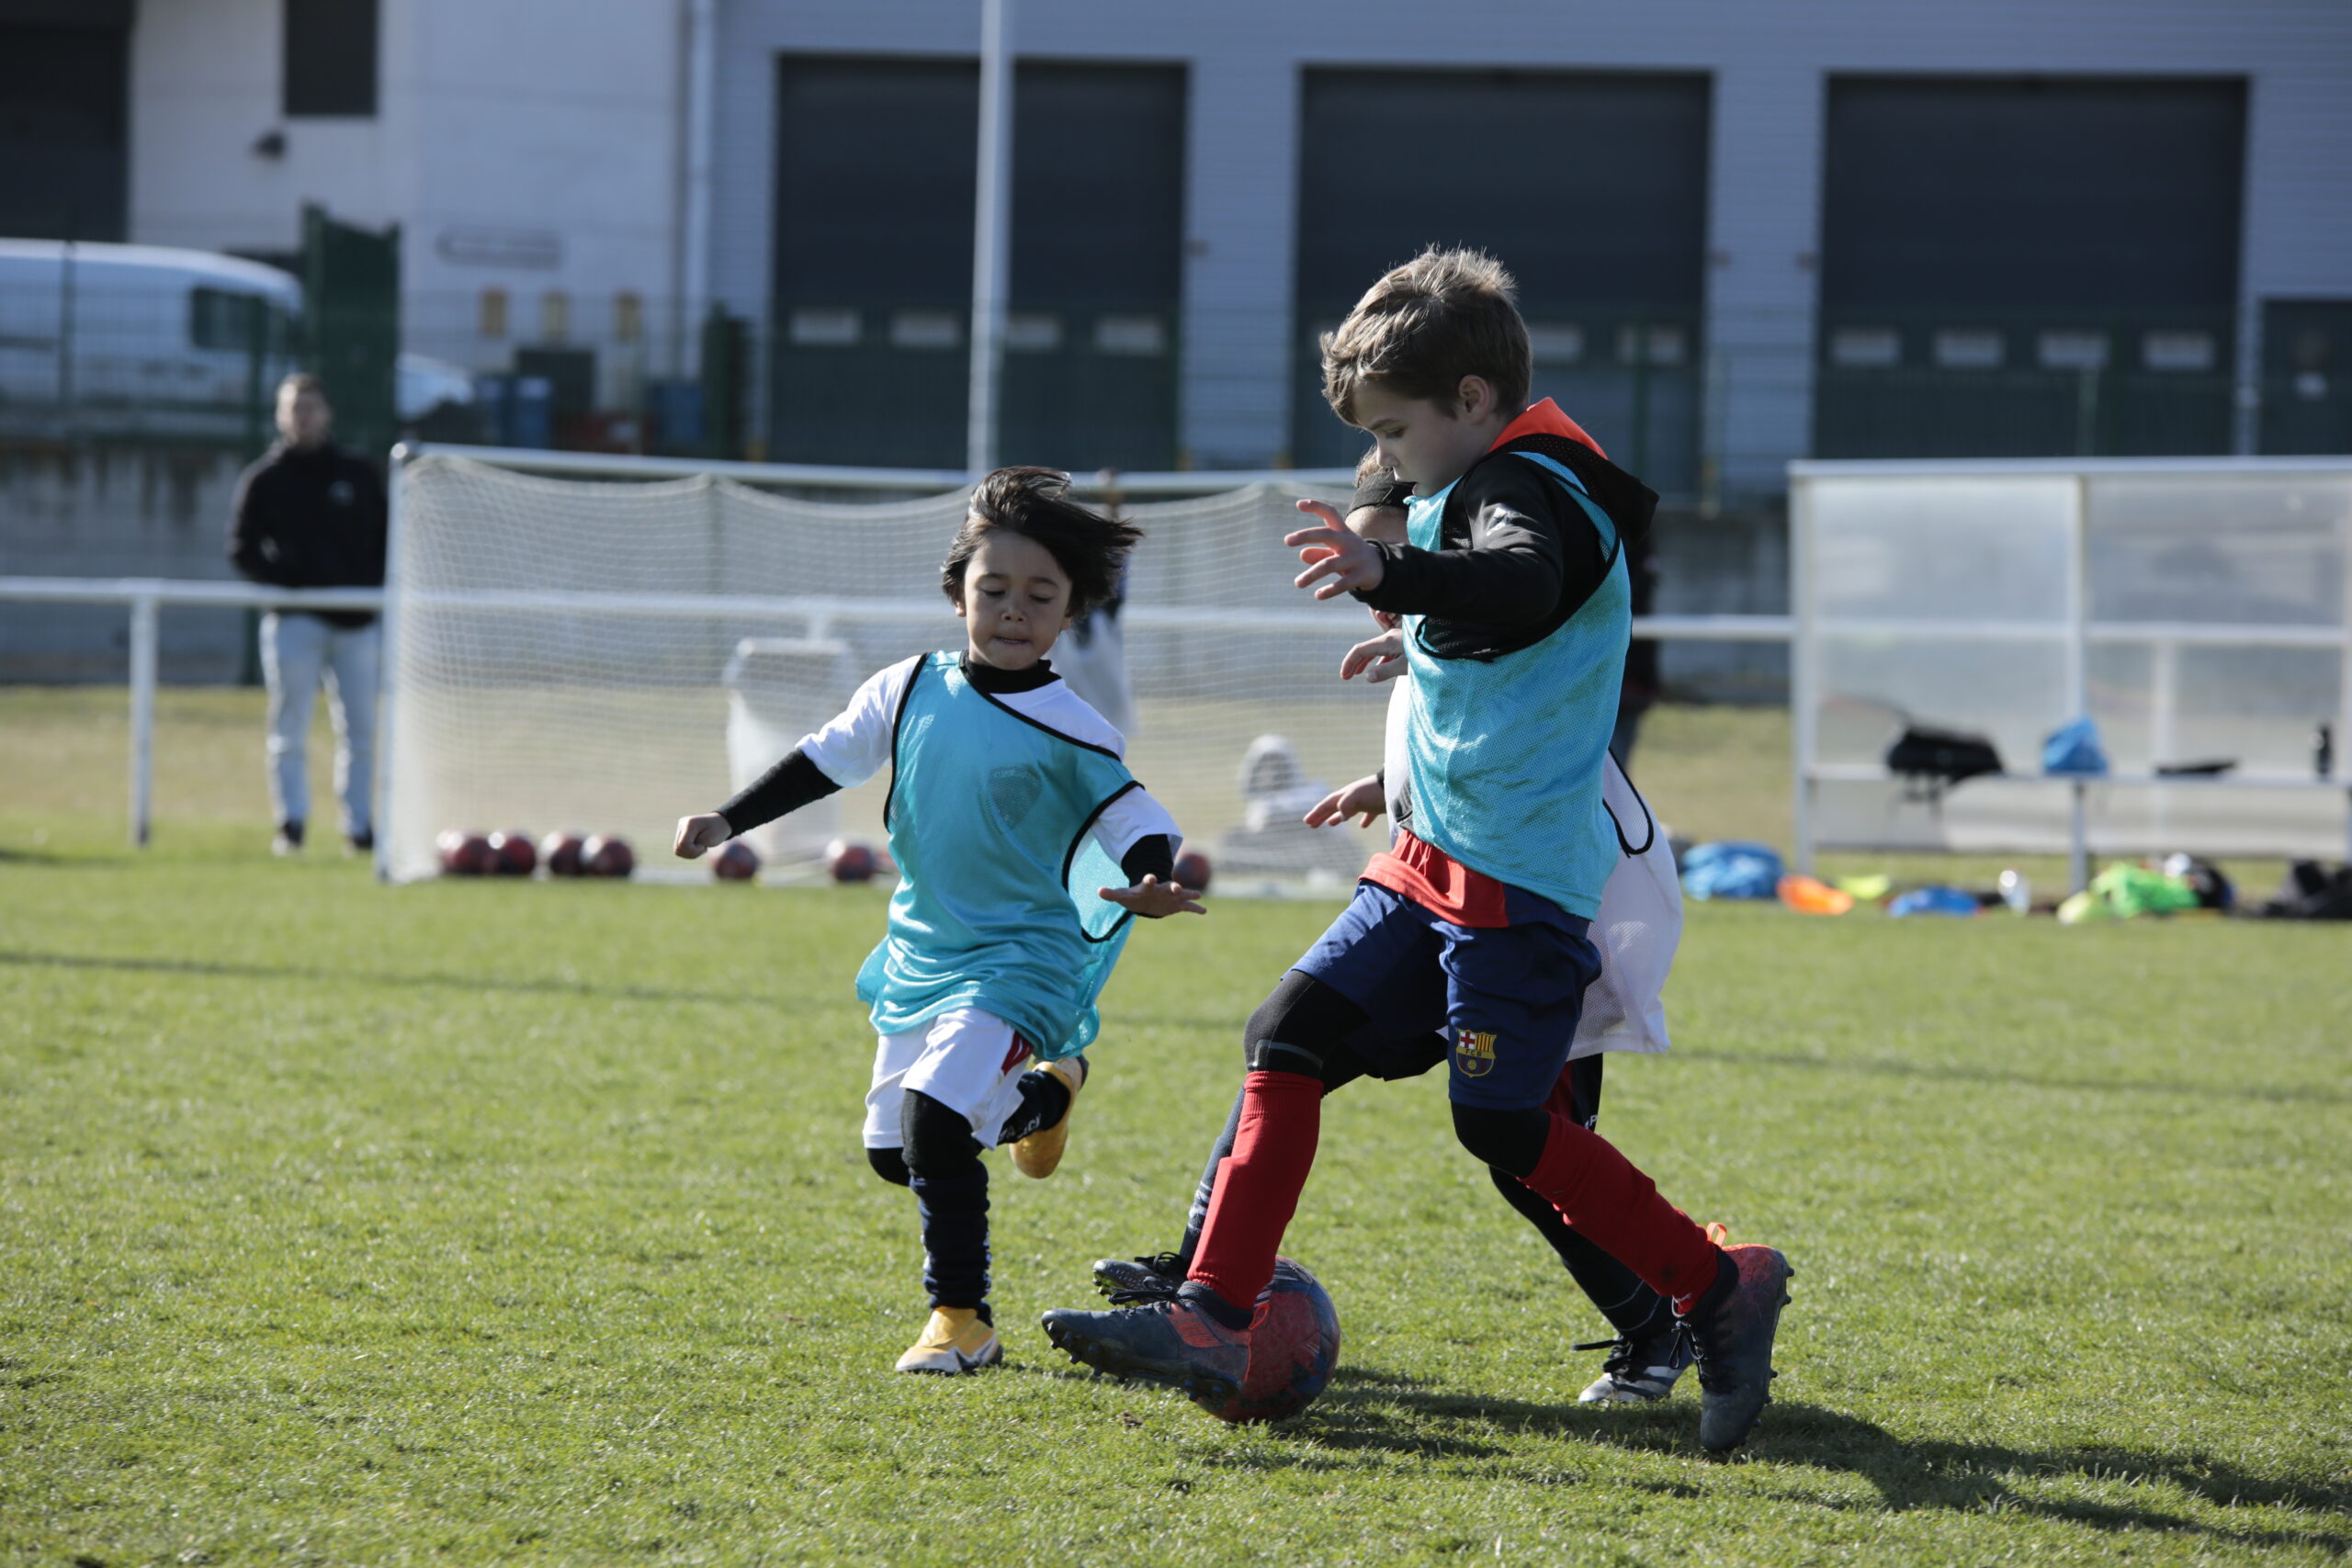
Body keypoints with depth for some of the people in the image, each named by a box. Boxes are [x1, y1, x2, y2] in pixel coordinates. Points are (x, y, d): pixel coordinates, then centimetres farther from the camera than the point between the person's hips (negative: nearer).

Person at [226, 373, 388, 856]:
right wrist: (287, 580, -14)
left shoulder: (358, 475, 12)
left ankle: (360, 826, 9)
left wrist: (377, 594, 1)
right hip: (294, 619, -2)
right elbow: (242, 549, 1)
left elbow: (385, 541, 15)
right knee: (290, 727, -6)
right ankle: (291, 824, -5)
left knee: (360, 726, 3)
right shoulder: (264, 479, 5)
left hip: (357, 620, 2)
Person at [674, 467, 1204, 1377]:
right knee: (893, 1153, 13)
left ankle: (962, 1320, -11)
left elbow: (1135, 823, -14)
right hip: (920, 954, 6)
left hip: (1022, 960, -6)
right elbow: (828, 759, 10)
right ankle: (1043, 1093, 40)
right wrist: (728, 822, 6)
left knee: (936, 1114, -25)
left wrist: (1151, 883, -35)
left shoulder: (1069, 734, -13)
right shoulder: (909, 692, -1)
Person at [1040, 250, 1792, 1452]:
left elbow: (1521, 585, -42)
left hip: (1515, 877, -10)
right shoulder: (1497, 486, 16)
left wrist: (1395, 577, -59)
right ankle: (1211, 1319, -5)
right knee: (1288, 1034, -1)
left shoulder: (1532, 489, -16)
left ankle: (1719, 1289, 7)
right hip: (1437, 859, 10)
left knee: (1502, 1124, -8)